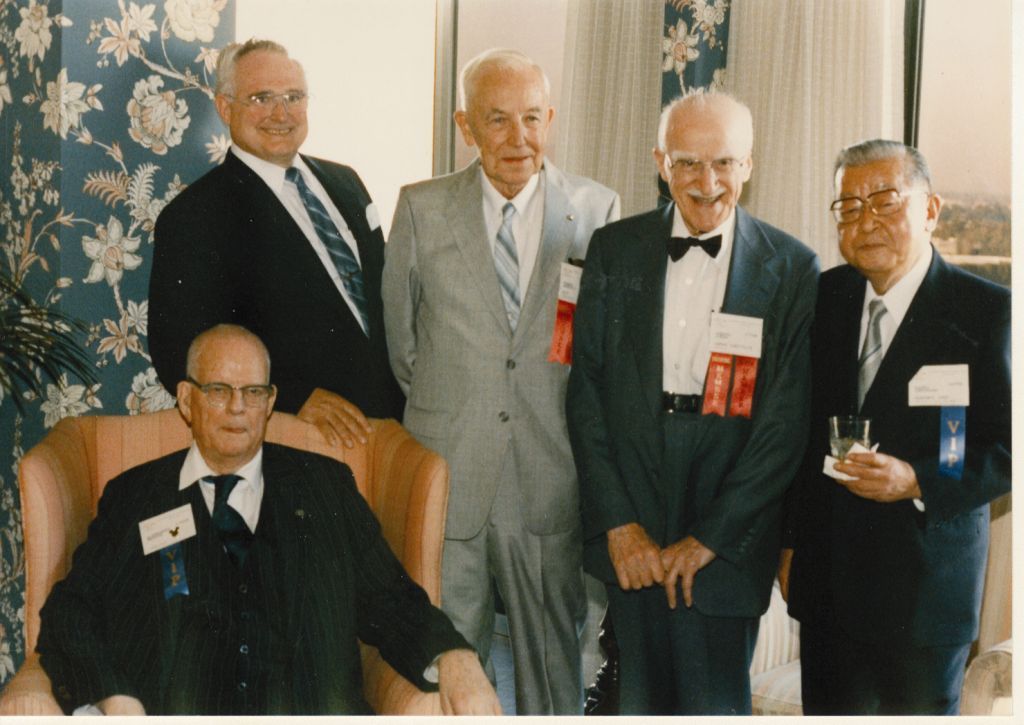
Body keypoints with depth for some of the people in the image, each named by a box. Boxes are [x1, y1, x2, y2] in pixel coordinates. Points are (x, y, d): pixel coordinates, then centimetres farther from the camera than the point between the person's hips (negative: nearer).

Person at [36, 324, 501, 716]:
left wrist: (453, 656, -8)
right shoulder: (133, 496, 16)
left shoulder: (326, 485, 18)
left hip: (313, 706, 1)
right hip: (174, 711, -1)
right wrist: (113, 698, -12)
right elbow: (70, 613, 9)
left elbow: (387, 599, 13)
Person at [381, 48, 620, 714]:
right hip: (446, 475, 0)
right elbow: (401, 335, 9)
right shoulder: (422, 209, 1)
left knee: (555, 660, 12)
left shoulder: (597, 210, 1)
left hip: (550, 479, 0)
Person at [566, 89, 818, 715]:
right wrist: (618, 522, -5)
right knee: (640, 699, 12)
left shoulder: (793, 269, -3)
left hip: (727, 540, -2)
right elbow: (586, 389, 2)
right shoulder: (615, 250, 4)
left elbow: (788, 420, -6)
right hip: (628, 534, 2)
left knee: (716, 704, 4)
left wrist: (710, 539, -8)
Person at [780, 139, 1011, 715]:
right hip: (827, 579, 4)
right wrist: (791, 538, 9)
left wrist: (918, 481, -24)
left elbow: (1008, 448, -10)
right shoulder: (825, 297, 5)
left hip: (926, 585, -3)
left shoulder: (988, 311, -9)